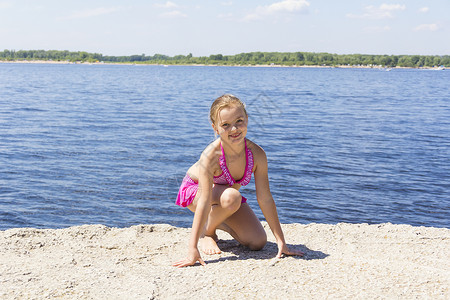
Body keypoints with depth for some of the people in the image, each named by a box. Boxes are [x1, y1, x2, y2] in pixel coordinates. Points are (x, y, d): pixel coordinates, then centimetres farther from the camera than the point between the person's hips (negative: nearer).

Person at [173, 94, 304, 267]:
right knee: (231, 197, -37)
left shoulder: (257, 154, -26)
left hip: (226, 192, 5)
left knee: (258, 242, -8)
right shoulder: (210, 156, -38)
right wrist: (193, 250, -45)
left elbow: (265, 198, -20)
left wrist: (281, 242, -18)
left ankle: (221, 223, 19)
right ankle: (206, 232, -7)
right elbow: (204, 202, -41)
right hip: (194, 189, -4)